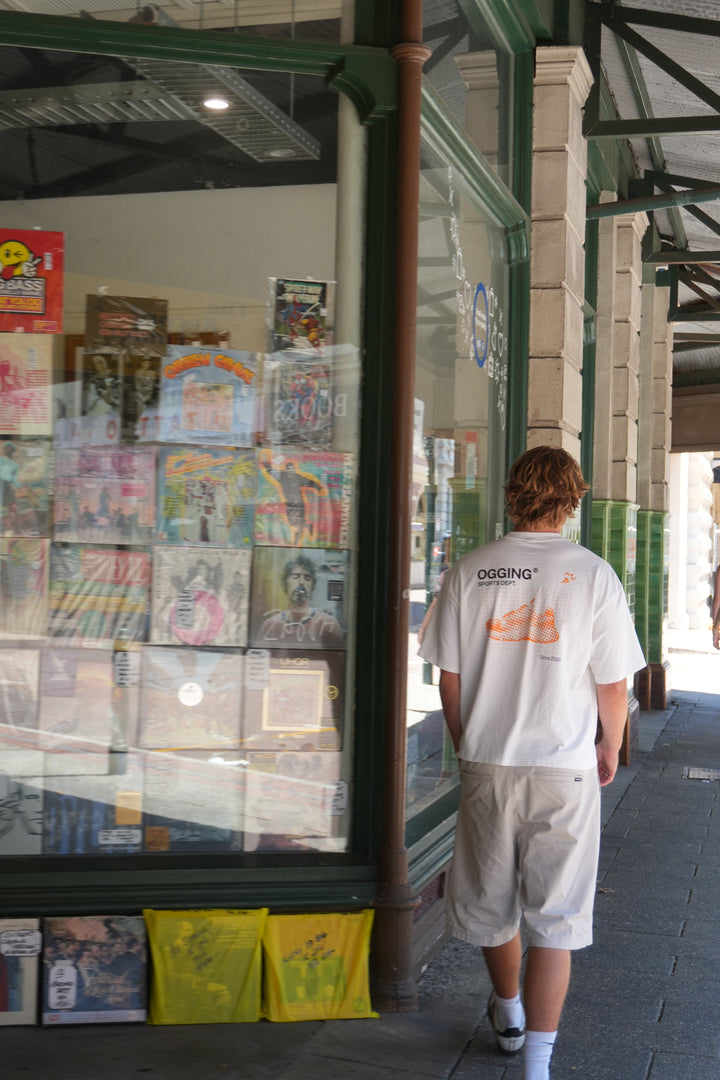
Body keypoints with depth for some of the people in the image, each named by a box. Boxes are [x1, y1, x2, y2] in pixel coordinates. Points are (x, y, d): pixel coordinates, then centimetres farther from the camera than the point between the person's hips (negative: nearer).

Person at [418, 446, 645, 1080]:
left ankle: (509, 1018, 41)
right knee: (554, 914, 7)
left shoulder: (469, 572, -4)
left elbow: (449, 678, 1)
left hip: (486, 765, 2)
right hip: (564, 768, -2)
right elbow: (612, 685, -5)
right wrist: (610, 748, 13)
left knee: (491, 903, 20)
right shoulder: (593, 575, -8)